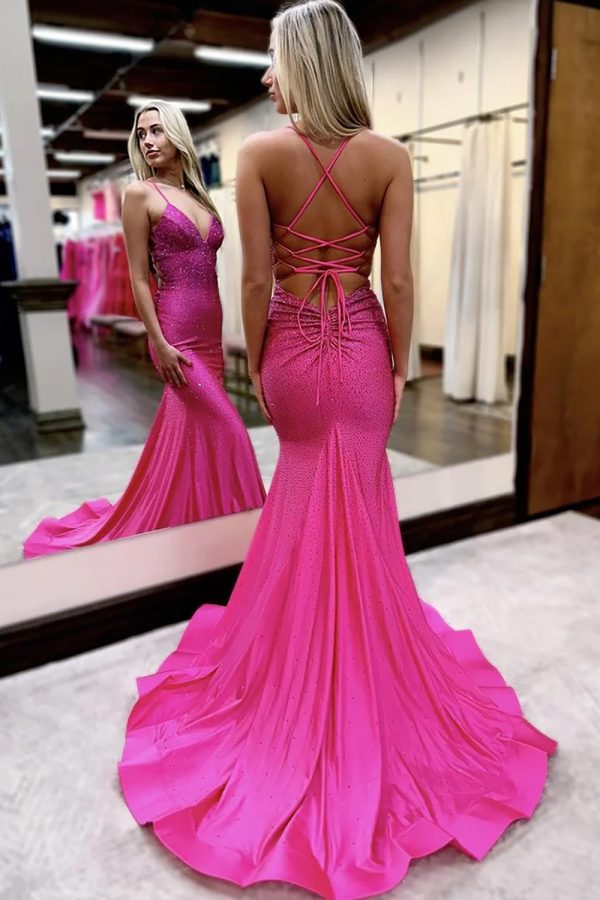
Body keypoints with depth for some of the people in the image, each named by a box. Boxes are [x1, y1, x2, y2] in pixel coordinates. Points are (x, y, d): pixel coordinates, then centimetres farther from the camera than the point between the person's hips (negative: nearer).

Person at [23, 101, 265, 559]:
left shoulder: (198, 195, 16)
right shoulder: (141, 193, -3)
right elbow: (138, 278, -8)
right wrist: (160, 343, -15)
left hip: (209, 329, 6)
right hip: (177, 329, -6)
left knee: (186, 430, 12)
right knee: (220, 432, -6)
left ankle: (192, 520, 27)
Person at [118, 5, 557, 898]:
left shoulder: (260, 153, -7)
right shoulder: (390, 157, -3)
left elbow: (256, 278, -9)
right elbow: (398, 280, -6)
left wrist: (255, 364, 3)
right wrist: (400, 368, 4)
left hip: (292, 348, 0)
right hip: (361, 347, 1)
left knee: (304, 497, 20)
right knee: (359, 506, 13)